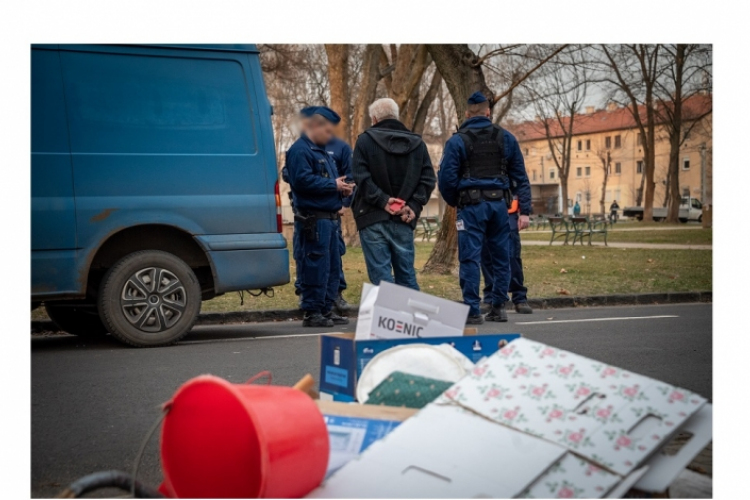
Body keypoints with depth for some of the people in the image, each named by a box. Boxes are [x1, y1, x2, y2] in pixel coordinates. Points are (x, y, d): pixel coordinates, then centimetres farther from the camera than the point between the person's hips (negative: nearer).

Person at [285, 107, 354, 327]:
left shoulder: (321, 151, 22)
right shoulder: (300, 150, -9)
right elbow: (303, 181, -21)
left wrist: (342, 188, 9)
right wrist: (333, 185, -16)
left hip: (329, 218, 10)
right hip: (312, 219, -10)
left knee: (332, 265, 12)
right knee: (314, 267, -8)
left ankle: (326, 309, 18)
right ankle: (312, 312, -3)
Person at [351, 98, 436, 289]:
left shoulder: (365, 140, -1)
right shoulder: (417, 143, 11)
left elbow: (361, 177, -12)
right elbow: (428, 179, 3)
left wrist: (382, 200, -13)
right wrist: (414, 205, -3)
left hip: (373, 218, -3)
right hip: (404, 220, 4)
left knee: (381, 276, -2)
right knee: (406, 275, 11)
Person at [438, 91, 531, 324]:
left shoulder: (457, 141, 0)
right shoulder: (506, 138, 10)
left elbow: (446, 178, -5)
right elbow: (520, 177, 8)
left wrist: (454, 202, 13)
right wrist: (525, 210, 7)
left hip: (471, 205, -3)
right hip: (499, 203, 3)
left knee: (470, 258, 0)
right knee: (501, 257, 12)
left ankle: (472, 311, -1)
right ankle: (499, 307, 16)